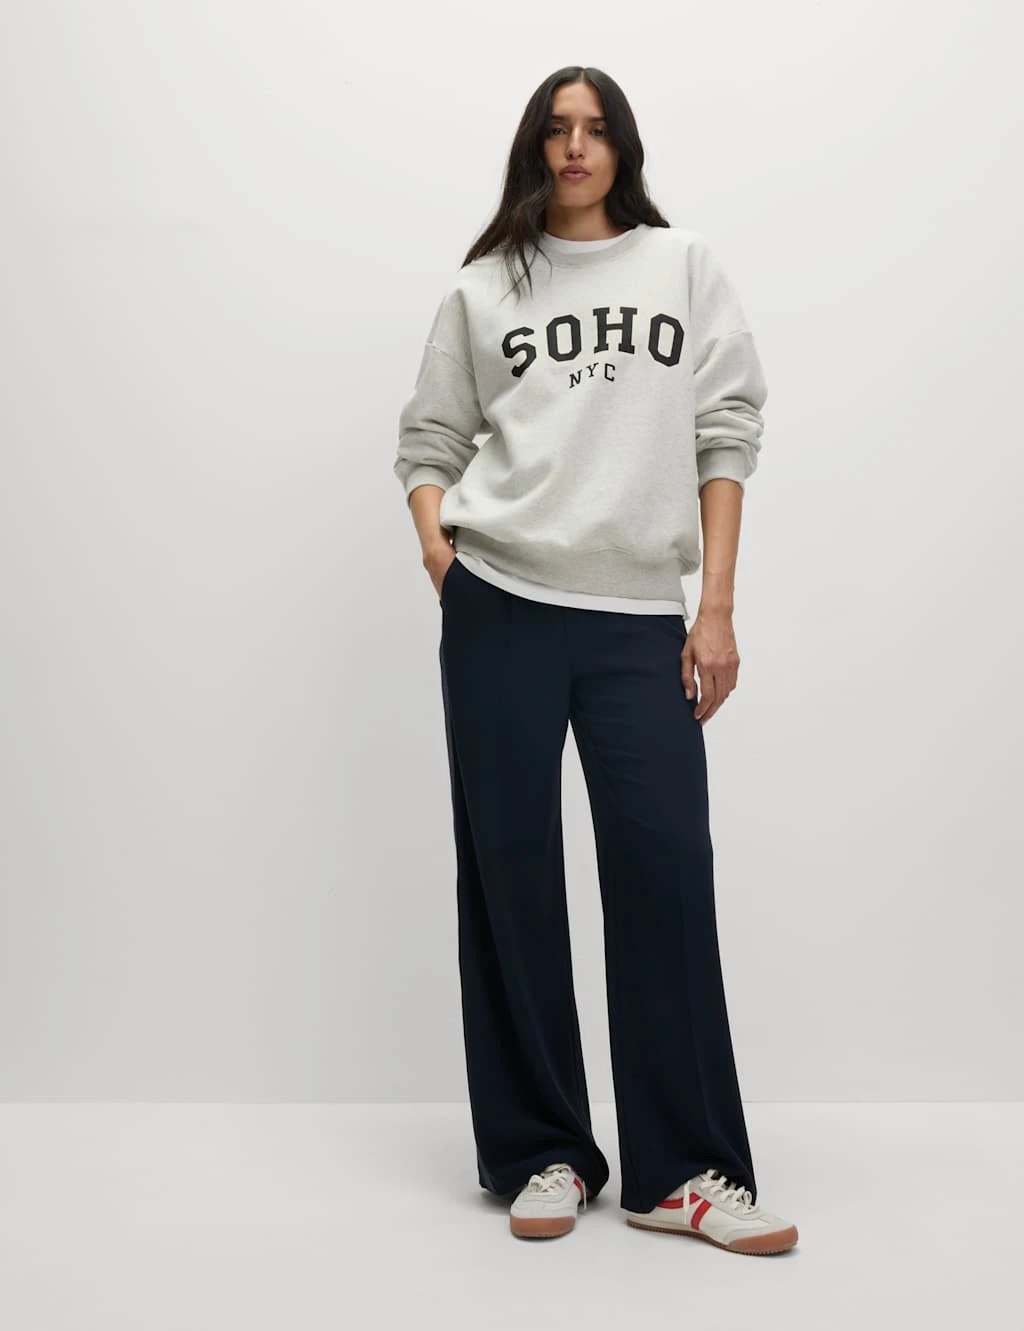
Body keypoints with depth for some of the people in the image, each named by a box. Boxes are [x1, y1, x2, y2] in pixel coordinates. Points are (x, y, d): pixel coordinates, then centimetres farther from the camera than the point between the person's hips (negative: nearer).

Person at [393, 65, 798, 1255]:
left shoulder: (686, 267, 12)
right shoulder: (483, 287, 13)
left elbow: (725, 437, 7)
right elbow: (430, 439, 15)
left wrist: (717, 607, -1)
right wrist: (435, 540, -6)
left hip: (643, 616, 0)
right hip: (499, 608, 1)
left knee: (665, 868, -6)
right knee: (510, 874, 2)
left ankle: (681, 1171, 3)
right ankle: (542, 1155, 14)